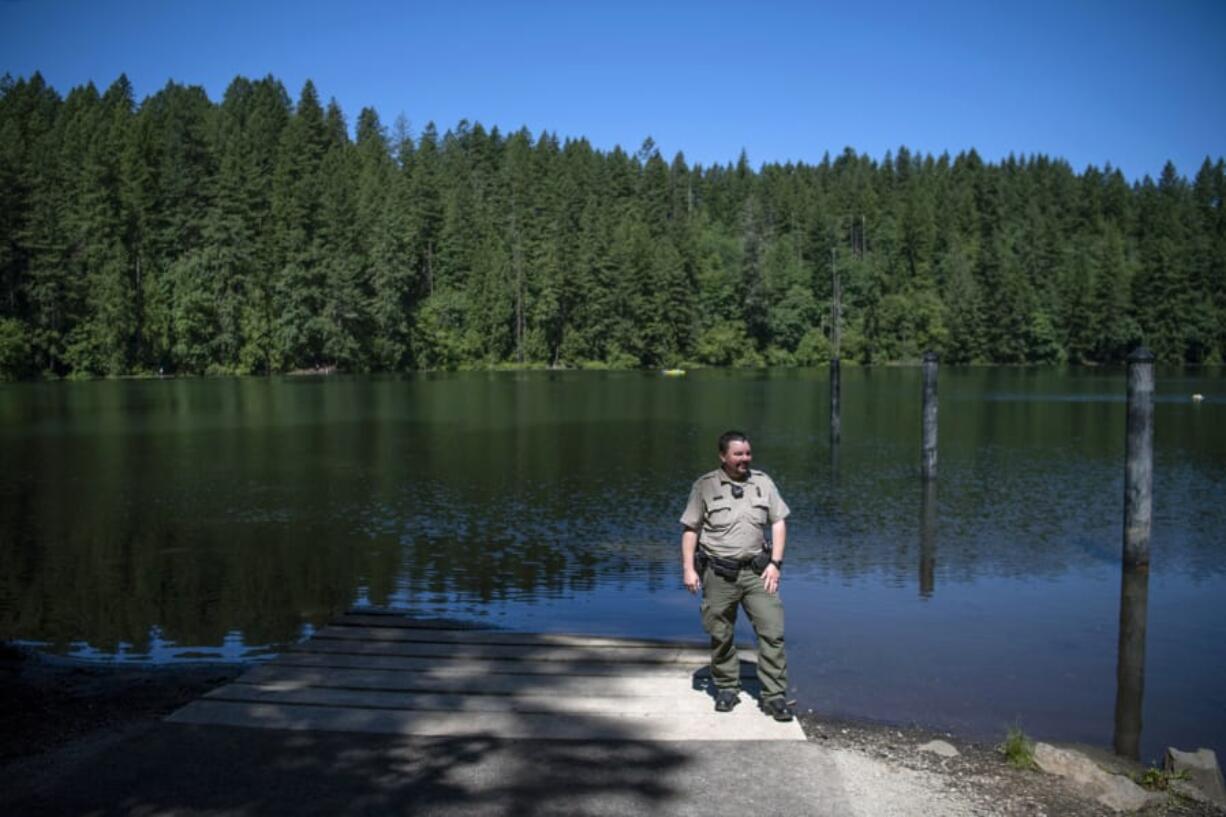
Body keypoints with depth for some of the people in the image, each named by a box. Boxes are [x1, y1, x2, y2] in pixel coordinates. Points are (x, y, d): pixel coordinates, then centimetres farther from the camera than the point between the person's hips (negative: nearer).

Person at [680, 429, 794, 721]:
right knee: (721, 636, 7)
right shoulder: (704, 486, -1)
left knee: (772, 631, -5)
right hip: (719, 574, -1)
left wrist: (775, 563, -1)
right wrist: (688, 569, -5)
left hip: (757, 571, 2)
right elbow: (690, 530, 1)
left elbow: (778, 522, 8)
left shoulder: (763, 482, 6)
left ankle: (774, 696, 3)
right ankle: (727, 688, 26)